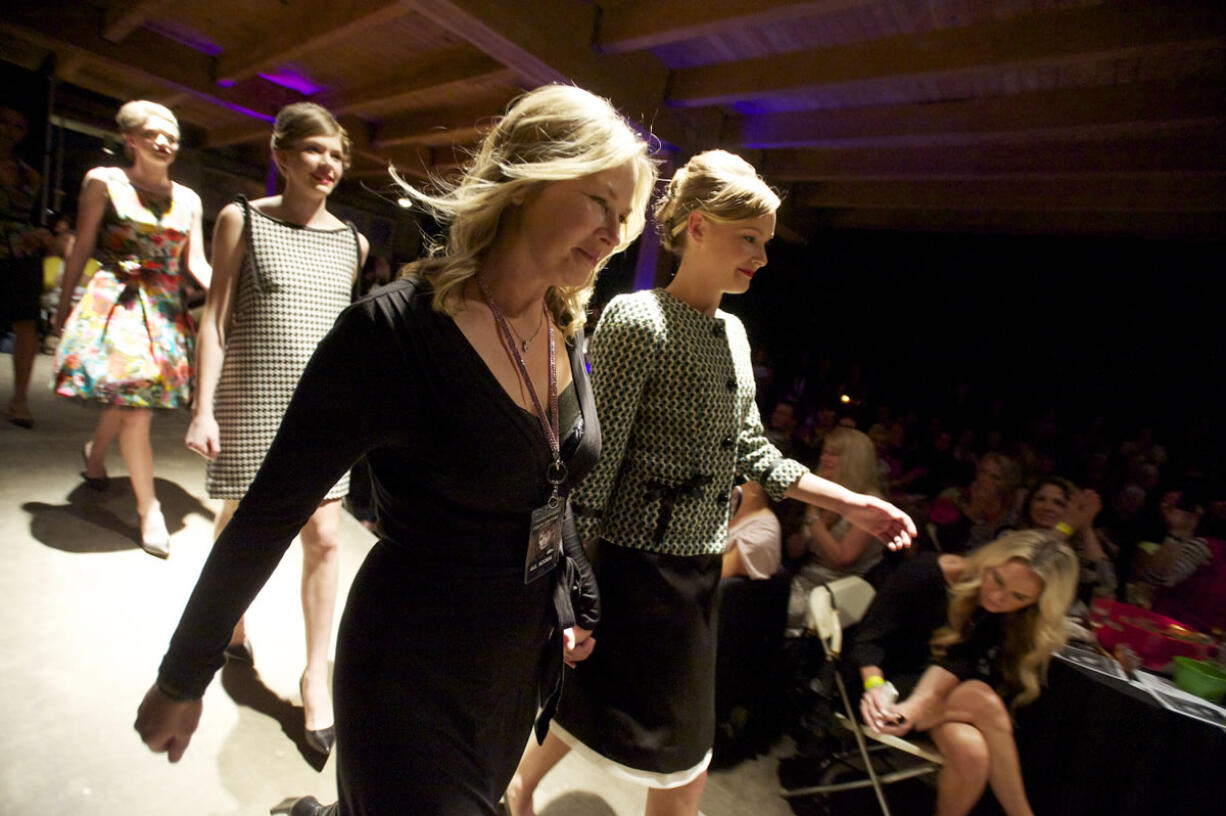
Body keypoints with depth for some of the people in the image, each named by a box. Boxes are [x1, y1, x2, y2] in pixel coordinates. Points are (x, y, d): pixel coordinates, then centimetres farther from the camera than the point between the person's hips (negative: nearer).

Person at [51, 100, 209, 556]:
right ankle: (149, 509, 1)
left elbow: (196, 264, 6)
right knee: (136, 409, -9)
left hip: (166, 310, 4)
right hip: (115, 303, -4)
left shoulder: (187, 200, 11)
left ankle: (94, 451, 43)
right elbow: (81, 249, 3)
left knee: (131, 401, 10)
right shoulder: (104, 182, 2)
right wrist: (64, 307, 4)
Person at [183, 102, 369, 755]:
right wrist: (204, 407, -8)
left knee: (323, 538, 0)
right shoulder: (242, 220, 1)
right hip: (251, 398, -1)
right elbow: (216, 316, -1)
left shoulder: (352, 242, 8)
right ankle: (230, 628, 43)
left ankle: (315, 675, 15)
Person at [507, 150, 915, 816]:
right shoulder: (636, 319, -15)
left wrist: (848, 503, 10)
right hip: (637, 565, -8)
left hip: (700, 567, 8)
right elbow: (597, 460, -18)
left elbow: (751, 449, 13)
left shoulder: (733, 333, 10)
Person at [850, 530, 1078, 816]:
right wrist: (876, 686, -34)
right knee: (981, 699, -29)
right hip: (892, 685, -4)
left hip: (944, 699, 4)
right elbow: (867, 639, -16)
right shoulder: (929, 573, -17)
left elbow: (962, 664, -22)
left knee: (972, 751, -29)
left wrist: (917, 704, -38)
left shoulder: (1016, 620, -6)